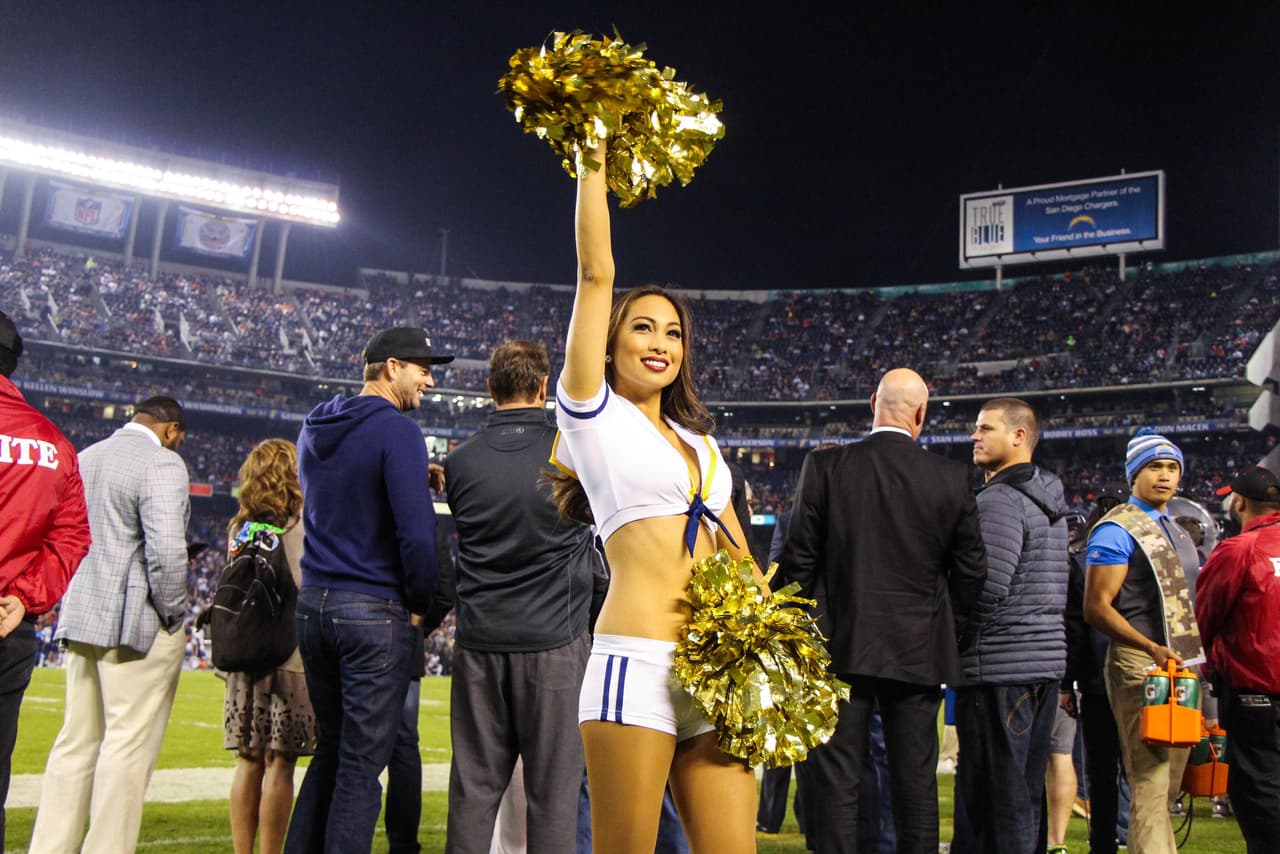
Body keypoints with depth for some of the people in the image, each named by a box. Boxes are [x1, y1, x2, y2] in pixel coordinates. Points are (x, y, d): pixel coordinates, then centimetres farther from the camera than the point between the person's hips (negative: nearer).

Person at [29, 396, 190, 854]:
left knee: (75, 743, 14)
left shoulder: (82, 458, 16)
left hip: (81, 620, 8)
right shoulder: (162, 464, -11)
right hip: (138, 626, -8)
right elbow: (166, 551, -20)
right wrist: (173, 614, -9)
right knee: (129, 746, -1)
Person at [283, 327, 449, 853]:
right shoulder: (397, 430, -13)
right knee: (362, 762, 1)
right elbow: (416, 534, -20)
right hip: (374, 612, -8)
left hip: (312, 605, 8)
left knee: (329, 750, 19)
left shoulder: (314, 428, 11)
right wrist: (423, 604, -5)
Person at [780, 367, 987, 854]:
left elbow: (799, 560, -3)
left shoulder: (824, 466, -4)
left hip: (841, 647, -1)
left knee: (837, 779, 3)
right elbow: (971, 570, 4)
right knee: (916, 781, 10)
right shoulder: (951, 478, 0)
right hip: (919, 651, 2)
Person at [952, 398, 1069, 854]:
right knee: (1026, 790, 16)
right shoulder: (1049, 500, 16)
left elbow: (987, 589, -21)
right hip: (1046, 661, 10)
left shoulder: (999, 499, -14)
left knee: (996, 796, -3)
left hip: (1000, 666, -9)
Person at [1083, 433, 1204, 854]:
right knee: (1150, 787, -11)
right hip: (1140, 667, -8)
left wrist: (1200, 656, 15)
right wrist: (1153, 649, -25)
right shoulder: (1117, 530, -8)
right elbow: (1096, 607, -15)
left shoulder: (1178, 533, 18)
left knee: (1167, 785, 12)